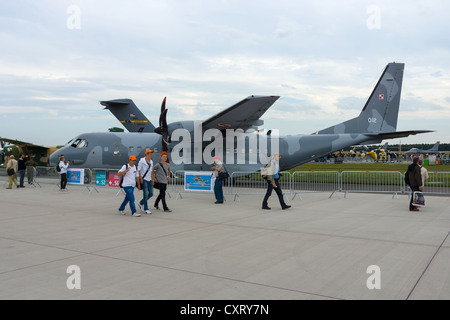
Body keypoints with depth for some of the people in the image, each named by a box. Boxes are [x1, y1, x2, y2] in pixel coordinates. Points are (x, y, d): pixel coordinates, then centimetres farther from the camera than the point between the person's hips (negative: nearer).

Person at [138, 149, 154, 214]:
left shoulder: (151, 161, 13)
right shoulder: (142, 160, -7)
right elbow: (138, 170, -8)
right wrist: (141, 179, -14)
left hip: (149, 179, 7)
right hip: (144, 179, -7)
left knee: (151, 194, 5)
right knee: (146, 194, -7)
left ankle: (141, 203, 26)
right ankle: (146, 209, 0)